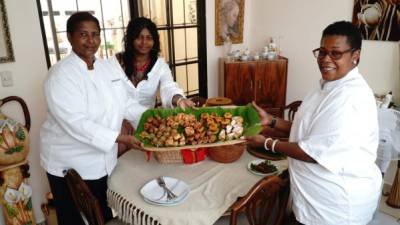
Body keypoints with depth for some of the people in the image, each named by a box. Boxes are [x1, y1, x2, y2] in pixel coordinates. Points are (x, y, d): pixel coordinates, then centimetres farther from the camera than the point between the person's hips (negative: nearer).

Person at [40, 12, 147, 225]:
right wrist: (120, 138, -30)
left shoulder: (110, 67, 2)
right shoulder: (60, 74, -18)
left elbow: (125, 103, 7)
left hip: (103, 159, 6)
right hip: (70, 164, -5)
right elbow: (76, 123, -27)